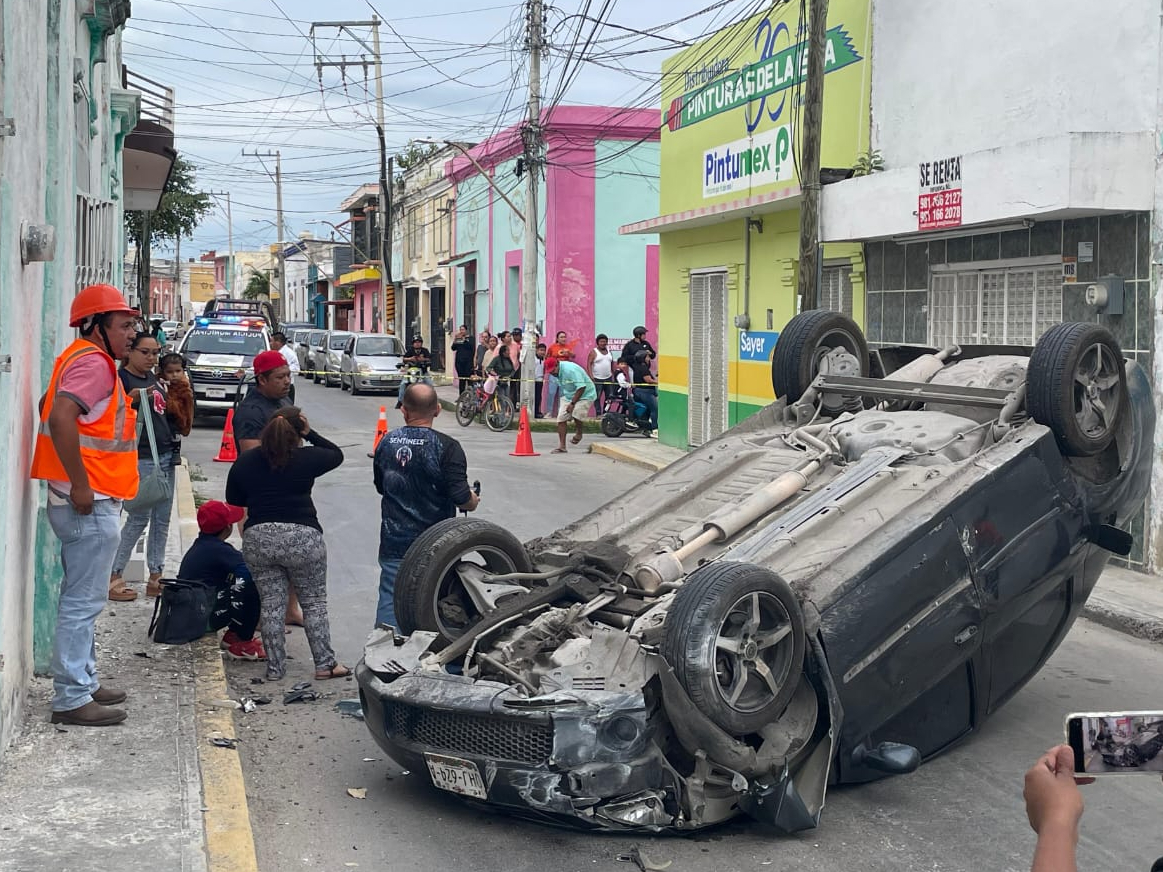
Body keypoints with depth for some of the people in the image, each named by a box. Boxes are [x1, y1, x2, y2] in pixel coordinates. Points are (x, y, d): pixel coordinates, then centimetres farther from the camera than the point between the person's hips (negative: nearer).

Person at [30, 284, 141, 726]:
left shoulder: (87, 359, 17)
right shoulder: (93, 362, -14)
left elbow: (50, 406, 25)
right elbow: (61, 417, -27)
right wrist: (80, 484, -25)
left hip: (90, 501, 11)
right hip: (89, 502, -11)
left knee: (83, 599, 17)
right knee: (83, 601, -6)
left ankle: (84, 682, 27)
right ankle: (71, 698, -2)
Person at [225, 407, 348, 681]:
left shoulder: (244, 462, 9)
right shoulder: (306, 458, -2)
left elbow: (235, 506, 14)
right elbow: (337, 454, 16)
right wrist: (310, 434, 14)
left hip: (258, 538, 3)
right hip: (302, 537, -3)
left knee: (271, 605, 10)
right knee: (314, 602, 9)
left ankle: (275, 668, 15)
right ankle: (325, 664, 12)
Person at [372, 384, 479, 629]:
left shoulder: (386, 442, 1)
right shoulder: (446, 447, -15)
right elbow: (461, 497, -19)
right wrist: (473, 501, 2)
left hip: (393, 542, 4)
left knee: (390, 600, 7)